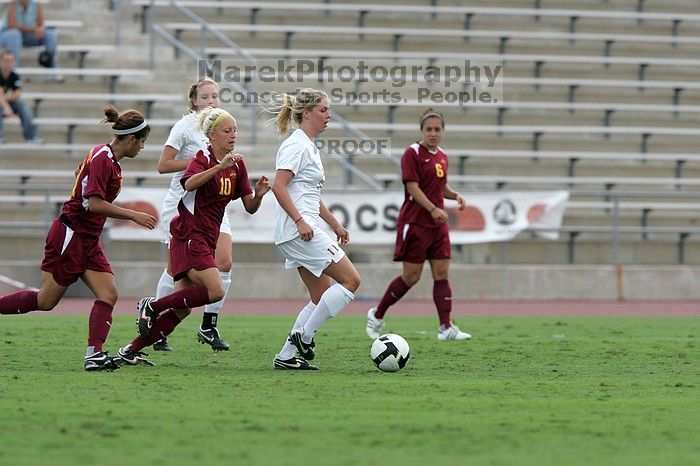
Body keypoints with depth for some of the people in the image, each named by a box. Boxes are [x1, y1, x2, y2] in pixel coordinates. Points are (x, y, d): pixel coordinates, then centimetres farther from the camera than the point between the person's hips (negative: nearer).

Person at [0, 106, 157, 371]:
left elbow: (79, 173, 28)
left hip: (87, 240, 9)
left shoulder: (108, 157, 9)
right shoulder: (102, 159, -19)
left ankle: (94, 354, -14)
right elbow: (94, 203, -26)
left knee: (108, 295, -7)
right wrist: (133, 215, -22)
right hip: (69, 237, -9)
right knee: (46, 301, -1)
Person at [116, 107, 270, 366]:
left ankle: (131, 351, 9)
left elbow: (250, 207, 11)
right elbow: (189, 183, -32)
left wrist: (259, 194, -11)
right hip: (189, 236, -8)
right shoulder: (202, 159, -10)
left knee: (182, 309, 4)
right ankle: (152, 306, -10)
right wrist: (220, 167, -43)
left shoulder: (237, 165, 11)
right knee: (215, 291, -24)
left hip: (206, 241, 8)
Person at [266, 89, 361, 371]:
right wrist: (300, 220, -26)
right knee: (350, 280, -10)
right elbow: (279, 186, -21)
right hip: (299, 230, -10)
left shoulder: (309, 146, 20)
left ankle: (286, 357, 7)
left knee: (322, 298, 9)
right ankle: (304, 337, -7)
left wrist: (335, 224, 27)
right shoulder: (297, 146, -11)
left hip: (304, 230, 10)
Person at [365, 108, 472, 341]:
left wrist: (455, 195, 5)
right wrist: (433, 209, -28)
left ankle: (446, 328, -3)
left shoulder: (442, 156, 13)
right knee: (411, 277, -3)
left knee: (442, 274, -1)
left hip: (437, 224, 7)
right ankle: (377, 315, 16)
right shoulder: (412, 153, -10)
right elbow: (413, 187, -17)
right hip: (415, 223, -7)